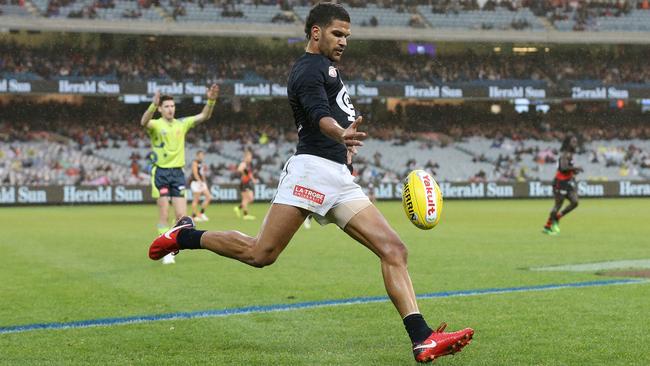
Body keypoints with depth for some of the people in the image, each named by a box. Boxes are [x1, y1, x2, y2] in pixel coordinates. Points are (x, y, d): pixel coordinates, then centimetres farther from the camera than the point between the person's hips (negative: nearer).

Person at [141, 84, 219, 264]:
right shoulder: (156, 125, -4)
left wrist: (211, 100, -13)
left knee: (182, 215, -3)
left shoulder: (182, 123, 10)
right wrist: (153, 105, -45)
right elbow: (144, 122, -27)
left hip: (178, 172, 4)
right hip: (161, 172, -4)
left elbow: (204, 116, 5)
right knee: (164, 215, -4)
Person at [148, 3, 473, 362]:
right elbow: (319, 116, -25)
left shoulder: (325, 67, 27)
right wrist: (341, 134, -44)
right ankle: (185, 235, 10)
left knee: (393, 250, -4)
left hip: (340, 178, 10)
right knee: (261, 253, -14)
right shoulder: (308, 69, -4)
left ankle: (422, 339, -12)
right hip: (313, 169, -9)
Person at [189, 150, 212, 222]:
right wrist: (200, 181, -22)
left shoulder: (201, 163, 18)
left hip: (201, 183, 9)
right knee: (196, 199, -6)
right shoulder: (195, 162, -8)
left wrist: (204, 182, 17)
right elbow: (195, 173, -17)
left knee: (208, 197, 4)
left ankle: (202, 213, 10)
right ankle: (194, 216, -1)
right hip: (196, 182, -9)